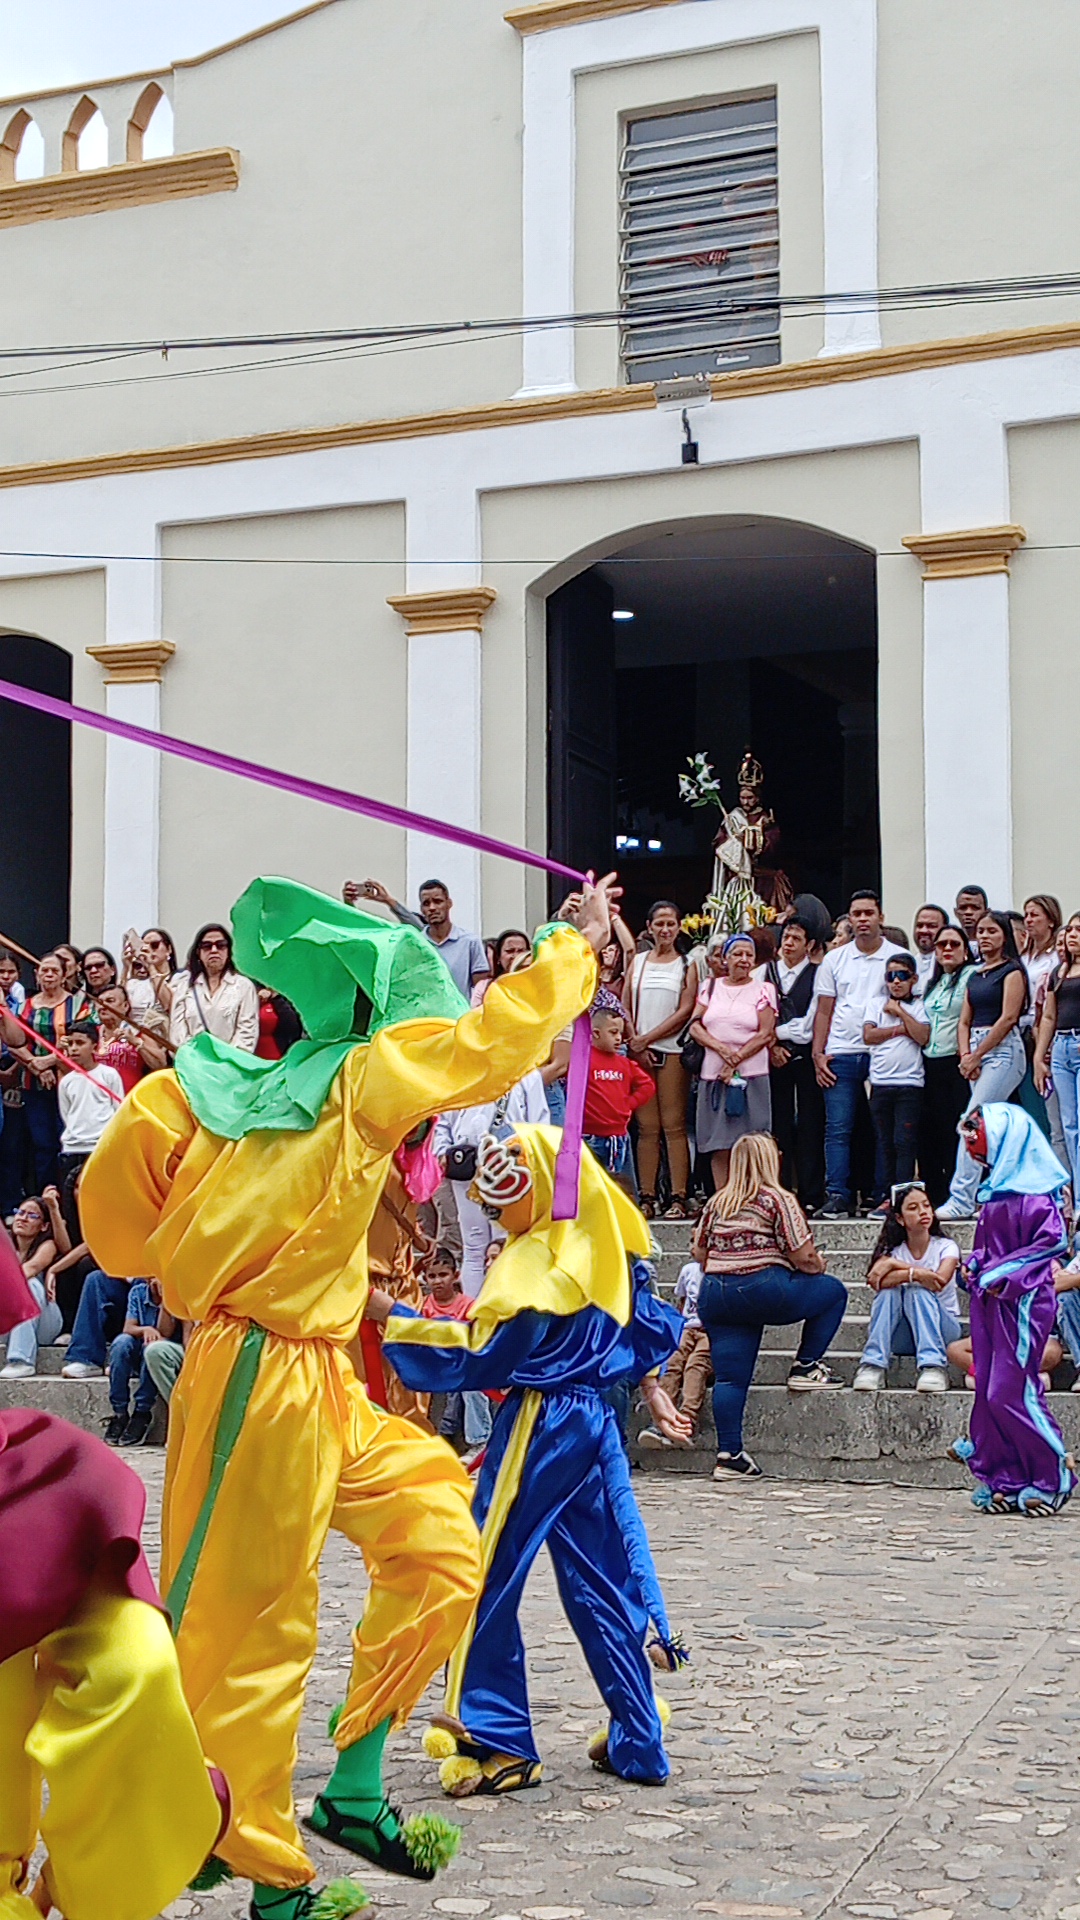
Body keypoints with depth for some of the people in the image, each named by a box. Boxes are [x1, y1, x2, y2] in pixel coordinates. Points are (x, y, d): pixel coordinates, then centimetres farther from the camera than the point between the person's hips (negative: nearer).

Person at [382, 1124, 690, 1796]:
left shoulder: (536, 1260, -16)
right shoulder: (605, 1248, 7)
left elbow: (482, 1355, -16)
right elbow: (653, 1326, 15)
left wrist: (393, 1317, -15)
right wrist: (652, 1387, 28)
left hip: (540, 1424, -8)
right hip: (598, 1419, 8)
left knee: (485, 1578, 1)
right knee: (604, 1580, 12)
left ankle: (499, 1743, 3)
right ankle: (637, 1741, 16)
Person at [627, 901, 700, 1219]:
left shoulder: (686, 965, 7)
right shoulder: (637, 962, 15)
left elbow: (685, 1011, -3)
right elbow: (625, 1008, 9)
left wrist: (647, 1038, -7)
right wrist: (635, 1044, -5)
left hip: (672, 1050, -3)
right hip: (638, 1052, 3)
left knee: (673, 1125, -6)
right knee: (646, 1127, 2)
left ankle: (679, 1198, -6)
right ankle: (647, 1197, 3)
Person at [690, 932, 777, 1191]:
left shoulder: (763, 990, 5)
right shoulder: (710, 988, 14)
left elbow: (766, 1034, -2)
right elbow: (695, 1026, 7)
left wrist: (735, 1062, -9)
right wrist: (721, 1047, -10)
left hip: (750, 1075, -3)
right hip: (712, 1075, 3)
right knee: (718, 1144, 2)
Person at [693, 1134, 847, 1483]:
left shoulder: (716, 1202, 14)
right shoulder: (778, 1200, -3)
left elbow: (698, 1251, 17)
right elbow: (803, 1256, -7)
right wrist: (819, 1267, 14)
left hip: (714, 1297, 6)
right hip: (763, 1291, -6)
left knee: (729, 1376, 6)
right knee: (833, 1291, 14)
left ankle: (728, 1455, 1)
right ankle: (805, 1368, 13)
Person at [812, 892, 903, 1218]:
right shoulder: (834, 959, 12)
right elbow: (824, 1011, 12)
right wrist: (818, 1053, 2)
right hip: (841, 1054, 2)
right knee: (838, 1128, -4)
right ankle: (837, 1196, -4)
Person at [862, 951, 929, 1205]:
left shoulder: (919, 1005, 5)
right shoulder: (877, 1003, 12)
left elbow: (923, 1037, -9)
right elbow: (868, 1035, -1)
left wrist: (900, 1012, -5)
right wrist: (900, 1029, -5)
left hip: (909, 1081, -3)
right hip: (880, 1081, 3)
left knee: (905, 1141, -6)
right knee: (884, 1142, 5)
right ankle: (886, 1196, 7)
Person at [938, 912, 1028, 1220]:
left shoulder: (1011, 971, -3)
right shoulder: (975, 975, 19)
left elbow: (1008, 1017, -11)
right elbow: (964, 1021, 16)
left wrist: (976, 1056, -11)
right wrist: (965, 1055, -2)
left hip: (1002, 1050, -8)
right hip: (975, 1052, 8)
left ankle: (961, 1199, -21)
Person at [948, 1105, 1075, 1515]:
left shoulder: (1030, 1191, -13)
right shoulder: (995, 1189, 15)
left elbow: (1053, 1240, -19)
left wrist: (1003, 1274, -19)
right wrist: (973, 1265, 6)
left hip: (1022, 1298, -9)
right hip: (989, 1297, 9)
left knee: (1010, 1390, -10)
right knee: (988, 1388, 7)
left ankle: (1054, 1476, 2)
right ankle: (1003, 1478, 13)